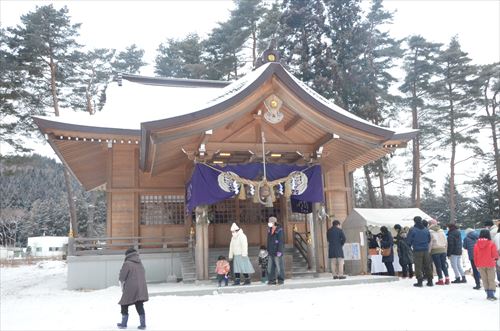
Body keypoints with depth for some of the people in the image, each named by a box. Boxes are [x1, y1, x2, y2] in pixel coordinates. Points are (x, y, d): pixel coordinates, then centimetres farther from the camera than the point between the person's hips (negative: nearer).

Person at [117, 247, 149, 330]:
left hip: (130, 290, -5)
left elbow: (122, 278, -7)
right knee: (140, 307, 10)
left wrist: (122, 288, 11)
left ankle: (124, 324, 19)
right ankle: (143, 324, 8)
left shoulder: (127, 264, -9)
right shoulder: (140, 264, 11)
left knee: (124, 305, 12)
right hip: (141, 289, 6)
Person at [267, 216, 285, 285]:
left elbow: (280, 241, -14)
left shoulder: (279, 230, -10)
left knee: (279, 266, -1)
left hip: (277, 252, -7)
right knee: (271, 266, 6)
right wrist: (268, 250, 14)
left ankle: (281, 280, 8)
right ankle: (272, 280, 11)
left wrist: (279, 251, -18)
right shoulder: (269, 230, 12)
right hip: (271, 252, 7)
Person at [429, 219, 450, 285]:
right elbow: (446, 241, 14)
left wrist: (429, 251, -6)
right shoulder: (442, 231, 11)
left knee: (438, 266, 0)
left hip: (435, 251, -5)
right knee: (444, 265, 12)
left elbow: (430, 243, -11)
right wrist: (445, 249, 20)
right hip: (443, 250, 5)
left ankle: (440, 280, 2)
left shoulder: (430, 232, -8)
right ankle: (447, 279, 11)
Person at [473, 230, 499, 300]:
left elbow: (475, 256, 1)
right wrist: (496, 258, 17)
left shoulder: (476, 245, -3)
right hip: (490, 265, -3)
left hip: (481, 265, 3)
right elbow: (495, 255, -7)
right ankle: (491, 294, -4)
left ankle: (488, 294, 12)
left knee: (485, 280, 12)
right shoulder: (491, 244, -12)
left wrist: (477, 265, 12)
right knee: (491, 280, 4)